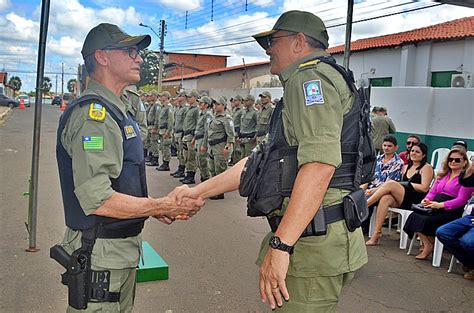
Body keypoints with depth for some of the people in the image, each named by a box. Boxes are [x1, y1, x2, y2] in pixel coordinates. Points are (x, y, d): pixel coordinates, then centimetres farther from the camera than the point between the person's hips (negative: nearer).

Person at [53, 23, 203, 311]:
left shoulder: (116, 110, 13)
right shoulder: (93, 112, -19)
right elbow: (97, 198, -27)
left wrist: (155, 207, 8)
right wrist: (162, 206, -19)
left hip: (123, 249, 10)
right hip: (100, 254, -10)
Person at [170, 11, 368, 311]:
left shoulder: (311, 77, -11)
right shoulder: (300, 85, 22)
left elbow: (319, 163, -25)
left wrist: (280, 245, -27)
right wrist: (199, 191, 13)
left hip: (314, 243, -10)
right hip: (310, 238, 10)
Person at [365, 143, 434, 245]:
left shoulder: (426, 168, 5)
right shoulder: (406, 167, 25)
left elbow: (424, 188, -7)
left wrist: (406, 184, -7)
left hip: (416, 201, -5)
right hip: (402, 200, 6)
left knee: (391, 184, -26)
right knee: (385, 198, -28)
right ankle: (376, 233, -31)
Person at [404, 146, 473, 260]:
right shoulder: (443, 174, 21)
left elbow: (461, 200, -11)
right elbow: (433, 191, 20)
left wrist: (440, 205, -22)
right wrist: (426, 200, -3)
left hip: (451, 212, -7)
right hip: (435, 208, 7)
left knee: (425, 221, -29)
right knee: (414, 216, -21)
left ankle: (429, 246, -5)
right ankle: (427, 244, -9)